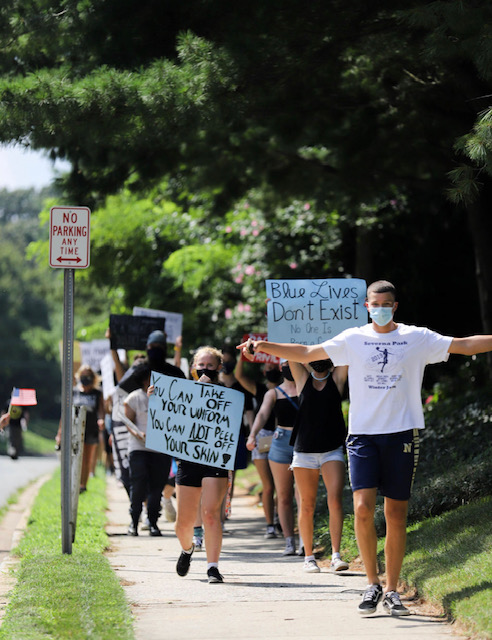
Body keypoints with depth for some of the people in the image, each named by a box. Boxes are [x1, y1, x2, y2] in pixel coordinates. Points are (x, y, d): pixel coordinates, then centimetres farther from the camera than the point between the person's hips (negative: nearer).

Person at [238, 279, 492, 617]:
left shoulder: (417, 338, 5)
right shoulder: (354, 339, 6)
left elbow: (464, 345, 3)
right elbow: (307, 353, 5)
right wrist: (264, 346, -3)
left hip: (402, 433, 0)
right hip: (363, 434, 0)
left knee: (396, 515, 2)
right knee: (363, 508, -14)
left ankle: (392, 591, 13)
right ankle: (373, 584, 2)